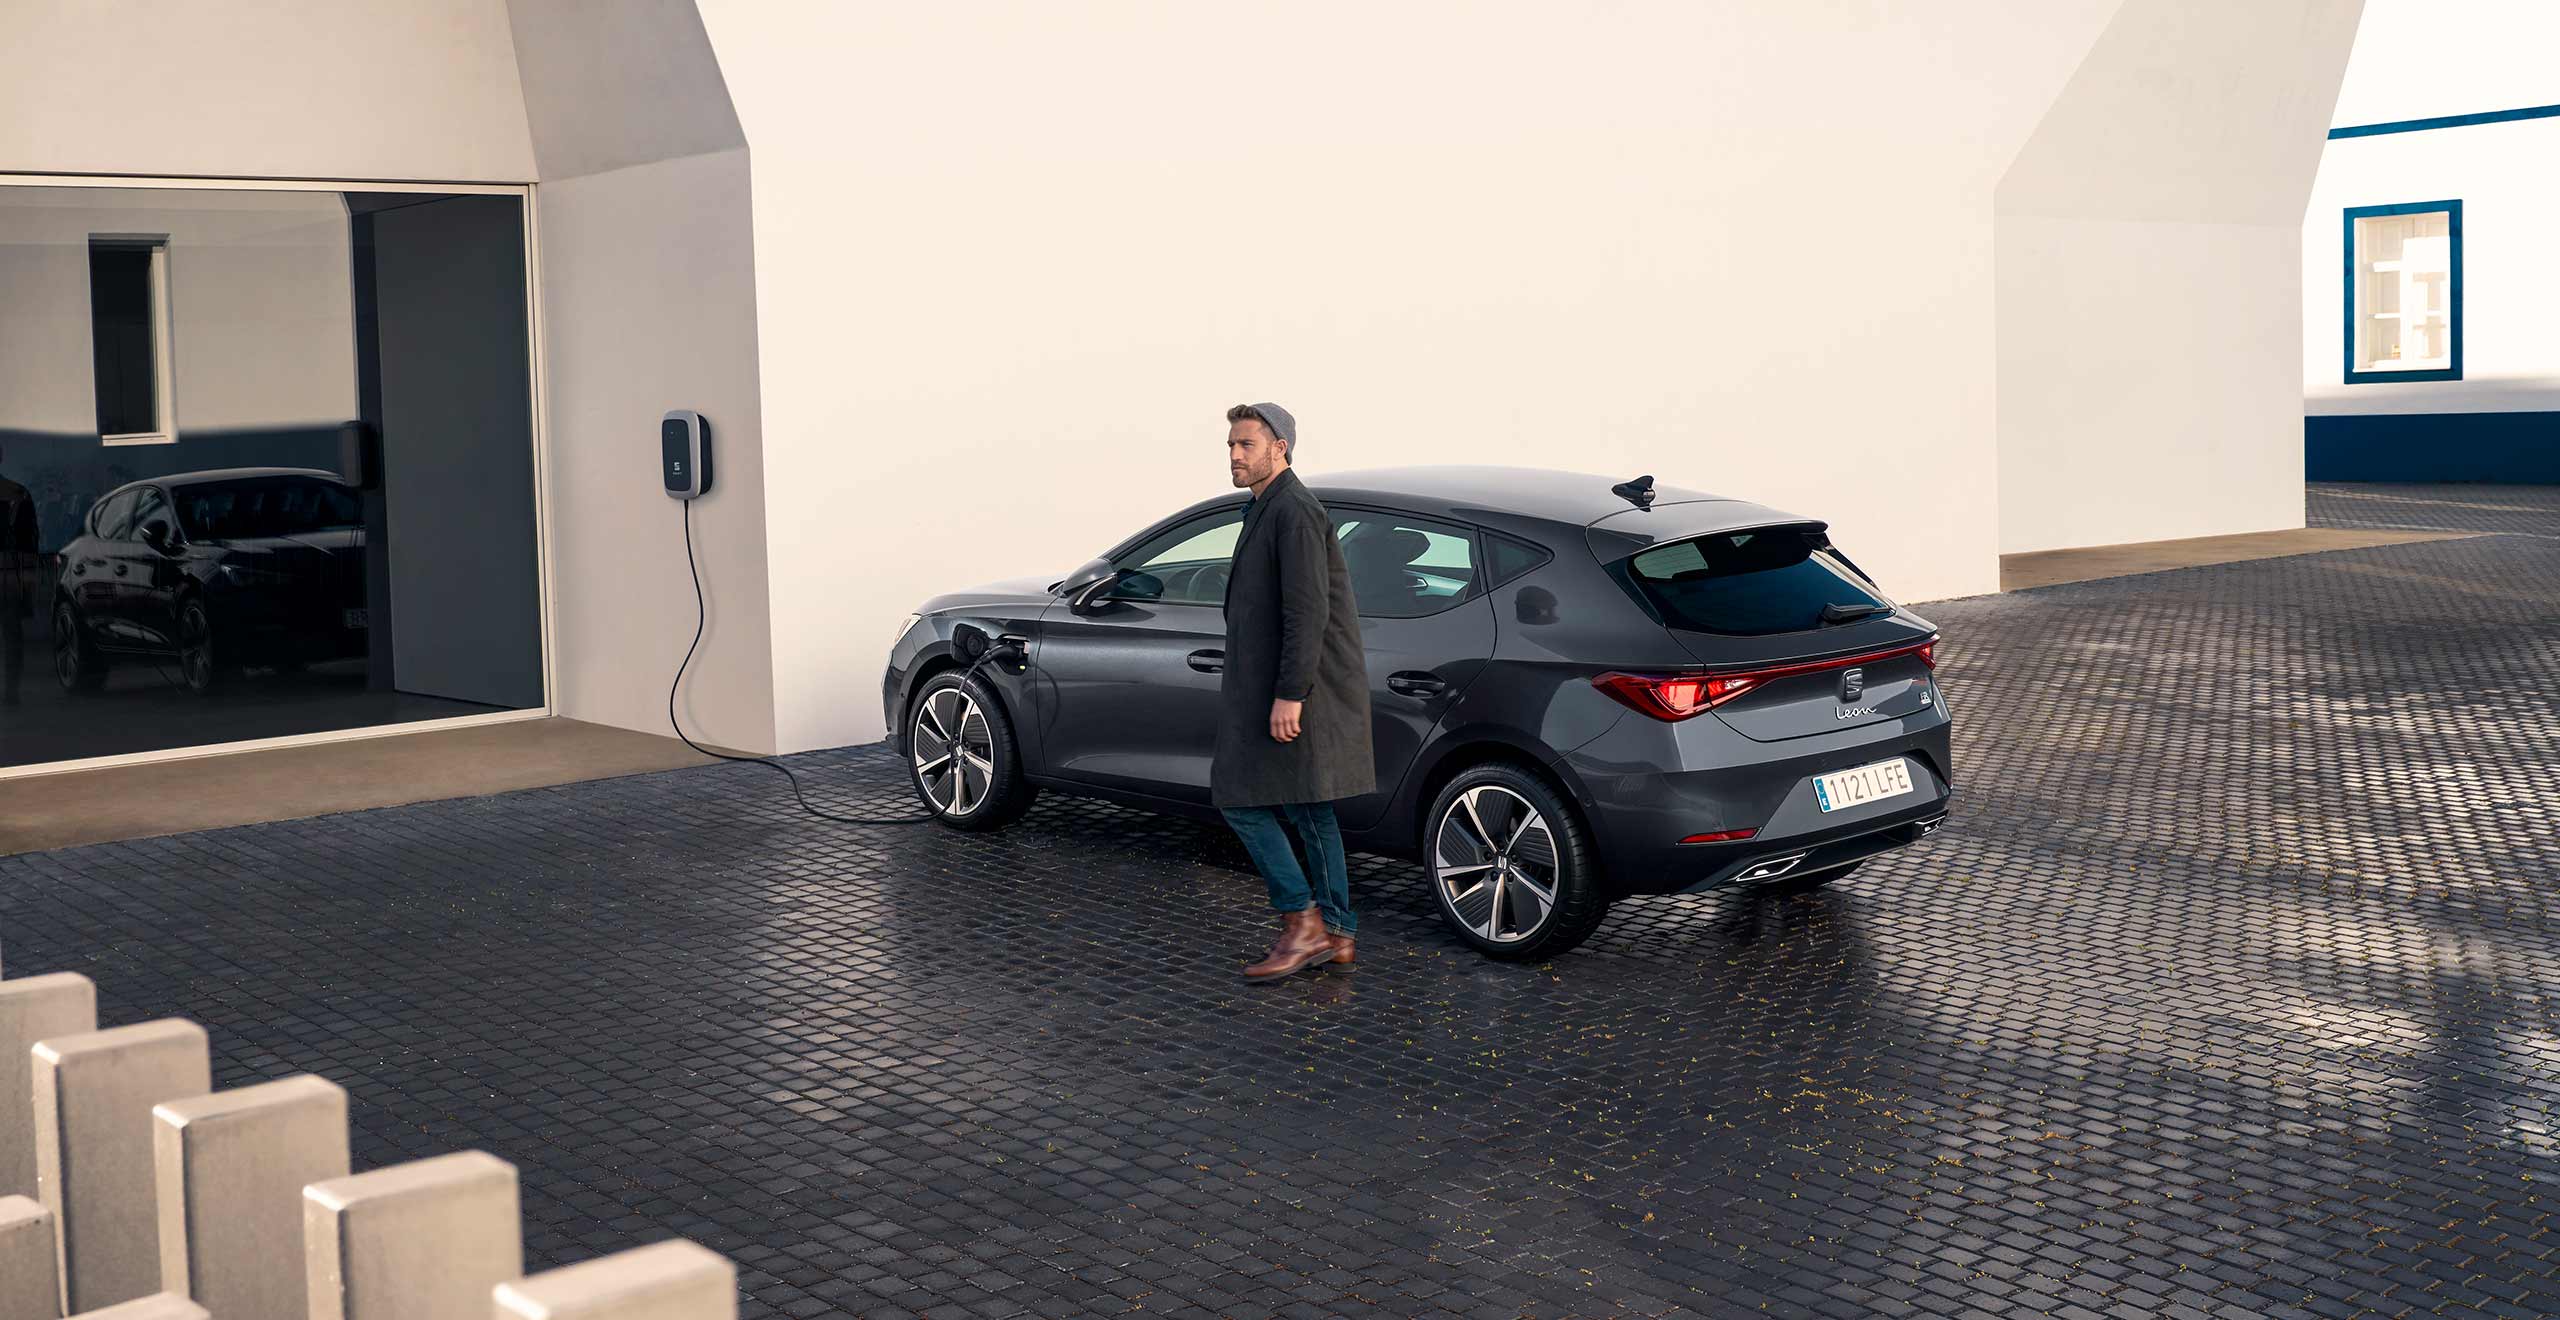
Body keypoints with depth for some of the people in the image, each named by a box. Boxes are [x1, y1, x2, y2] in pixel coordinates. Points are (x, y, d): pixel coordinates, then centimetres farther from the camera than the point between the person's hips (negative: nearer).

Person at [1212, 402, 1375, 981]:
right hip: (1280, 688, 10)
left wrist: (1289, 694, -25)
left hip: (1294, 692, -10)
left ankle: (1302, 924, -6)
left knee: (1243, 801, -9)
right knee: (1306, 810, 12)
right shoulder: (1268, 510, 18)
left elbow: (1308, 611, -22)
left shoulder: (1294, 511, -15)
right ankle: (1335, 934, 16)